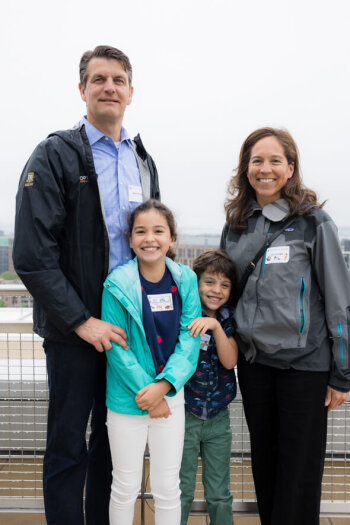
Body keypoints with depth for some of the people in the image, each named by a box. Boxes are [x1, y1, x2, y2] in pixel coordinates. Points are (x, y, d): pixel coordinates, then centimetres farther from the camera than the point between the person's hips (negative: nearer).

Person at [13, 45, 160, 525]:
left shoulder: (143, 161, 12)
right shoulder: (55, 156, -6)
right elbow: (32, 255, -14)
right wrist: (80, 320, -16)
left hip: (127, 325, 6)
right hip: (73, 328, -5)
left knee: (114, 440, 17)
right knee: (68, 446, 8)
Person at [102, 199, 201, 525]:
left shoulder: (185, 280, -4)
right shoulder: (118, 285, -13)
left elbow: (190, 338, -6)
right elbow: (116, 346, -11)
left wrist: (164, 385, -15)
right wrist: (145, 390, -12)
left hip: (170, 394, 2)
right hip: (127, 398, -2)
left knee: (168, 487, 14)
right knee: (125, 486, 14)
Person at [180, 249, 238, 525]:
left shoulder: (228, 319, 0)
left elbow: (230, 361, -12)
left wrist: (216, 326, -24)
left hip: (218, 417, 3)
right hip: (184, 415, -3)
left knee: (220, 494, 15)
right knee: (181, 492, 11)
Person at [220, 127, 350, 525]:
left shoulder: (313, 221, -8)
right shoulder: (236, 223, 6)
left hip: (304, 362, -4)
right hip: (253, 360, 5)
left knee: (299, 472, 8)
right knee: (264, 462, 17)